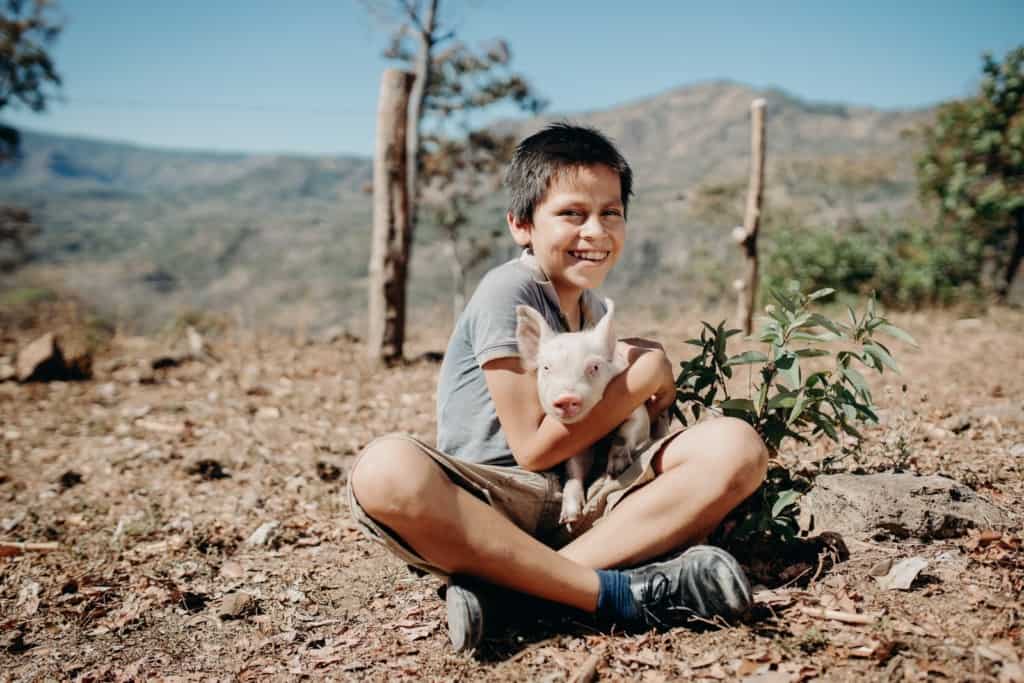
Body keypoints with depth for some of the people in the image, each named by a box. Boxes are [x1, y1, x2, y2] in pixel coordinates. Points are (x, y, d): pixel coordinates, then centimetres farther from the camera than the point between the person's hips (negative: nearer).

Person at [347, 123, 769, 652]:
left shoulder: (591, 310, 14)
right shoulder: (508, 292, -8)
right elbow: (533, 449, -13)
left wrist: (640, 358, 6)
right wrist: (640, 378, -6)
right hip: (493, 502, -6)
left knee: (736, 445, -15)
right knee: (386, 469, -36)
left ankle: (503, 582, -26)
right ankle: (615, 594, -35)